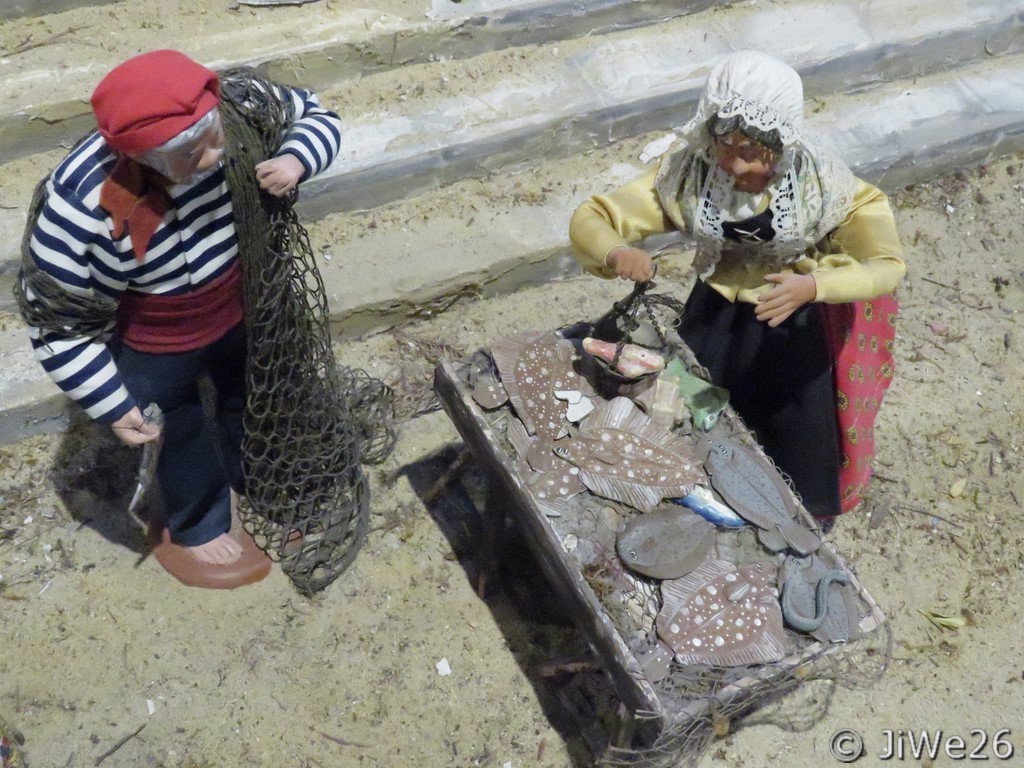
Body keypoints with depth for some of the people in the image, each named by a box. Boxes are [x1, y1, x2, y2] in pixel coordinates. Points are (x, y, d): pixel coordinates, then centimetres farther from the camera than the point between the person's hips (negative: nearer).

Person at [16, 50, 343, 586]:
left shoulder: (238, 108, -28)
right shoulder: (84, 206, -37)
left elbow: (316, 116, -8)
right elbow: (57, 321, -23)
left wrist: (296, 160, -30)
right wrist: (113, 406, -17)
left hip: (241, 310, 4)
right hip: (153, 350, -4)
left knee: (252, 402, 30)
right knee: (183, 442, 22)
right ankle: (196, 534, 54)